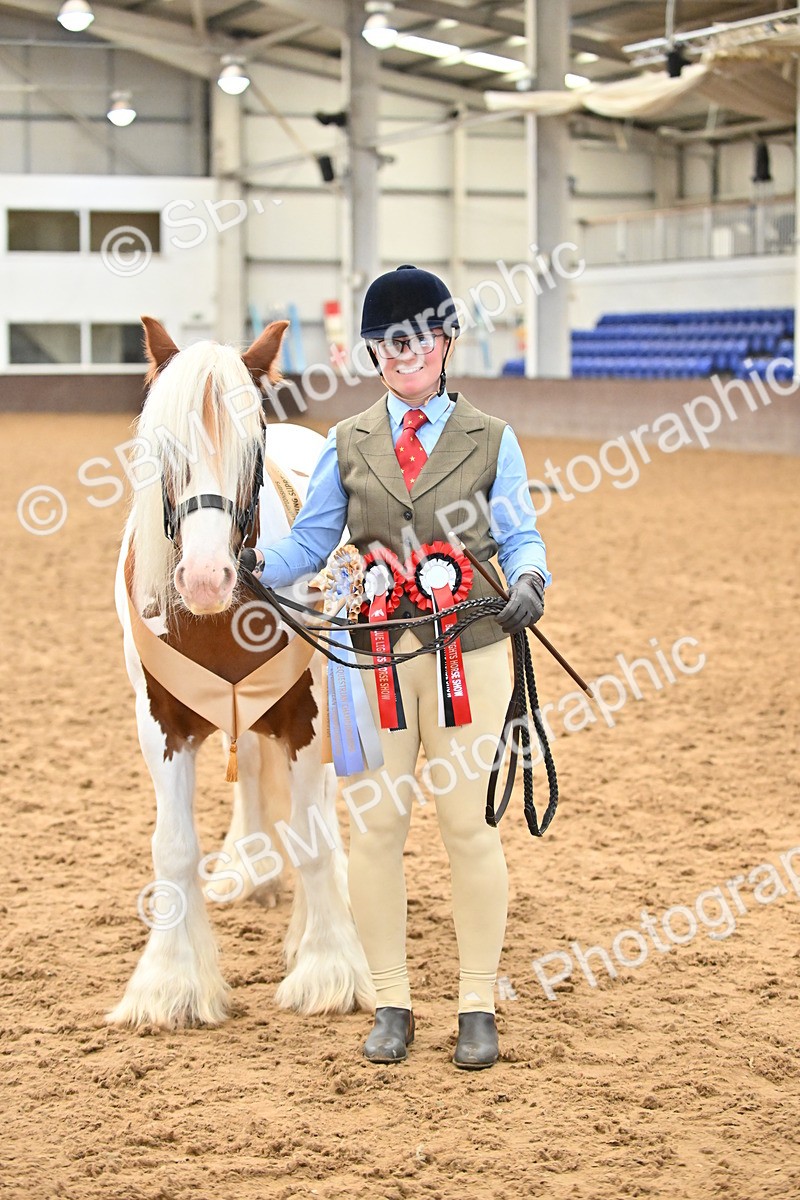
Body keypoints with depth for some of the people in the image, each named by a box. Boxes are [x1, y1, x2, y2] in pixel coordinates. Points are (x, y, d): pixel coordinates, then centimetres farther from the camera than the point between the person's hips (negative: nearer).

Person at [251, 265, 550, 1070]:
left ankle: (477, 1006, 13)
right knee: (375, 823, 4)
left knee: (467, 823, 2)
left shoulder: (491, 440, 7)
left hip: (469, 649, -2)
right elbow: (311, 543, 7)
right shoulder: (347, 444, 10)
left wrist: (529, 582, -17)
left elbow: (520, 536, 5)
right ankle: (390, 1004, 16)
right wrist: (256, 565, -13)